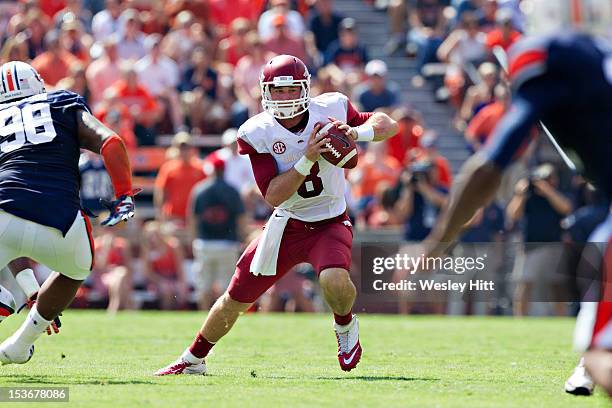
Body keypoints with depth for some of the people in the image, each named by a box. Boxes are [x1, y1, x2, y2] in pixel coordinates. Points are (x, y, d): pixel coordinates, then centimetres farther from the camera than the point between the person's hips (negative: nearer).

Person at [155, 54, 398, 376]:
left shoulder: (331, 109, -12)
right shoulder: (257, 133, -13)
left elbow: (388, 125, -1)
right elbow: (273, 196, -18)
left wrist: (356, 132, -22)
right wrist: (307, 160, -31)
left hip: (330, 224, -1)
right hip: (287, 225, 1)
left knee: (335, 281, -32)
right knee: (234, 299, 5)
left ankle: (345, 325, 4)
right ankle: (192, 361, 28)